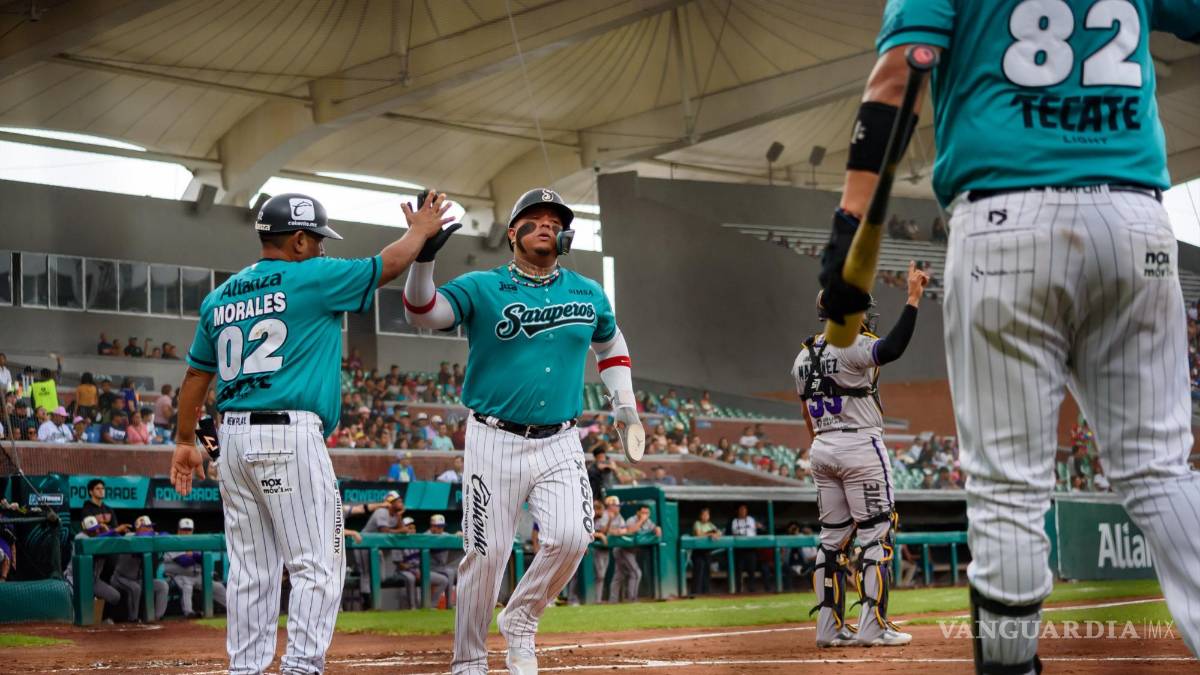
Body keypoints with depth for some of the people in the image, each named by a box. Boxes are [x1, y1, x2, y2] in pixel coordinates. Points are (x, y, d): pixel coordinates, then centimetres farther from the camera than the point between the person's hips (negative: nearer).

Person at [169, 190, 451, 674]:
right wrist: (421, 232, 23)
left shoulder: (219, 297, 15)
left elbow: (197, 373, 19)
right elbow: (388, 265, 5)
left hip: (233, 436, 7)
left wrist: (185, 442, 25)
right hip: (290, 436, -7)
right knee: (317, 564, -4)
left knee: (252, 570, 10)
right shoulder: (313, 279, -3)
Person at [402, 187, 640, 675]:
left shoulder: (588, 295, 10)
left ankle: (520, 622, 10)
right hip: (495, 442, -3)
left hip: (560, 444, 3)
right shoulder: (482, 288, -3)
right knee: (486, 555, -4)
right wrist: (424, 255, -32)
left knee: (570, 538, -16)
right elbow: (422, 314, -17)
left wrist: (624, 403, 17)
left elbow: (610, 342, 28)